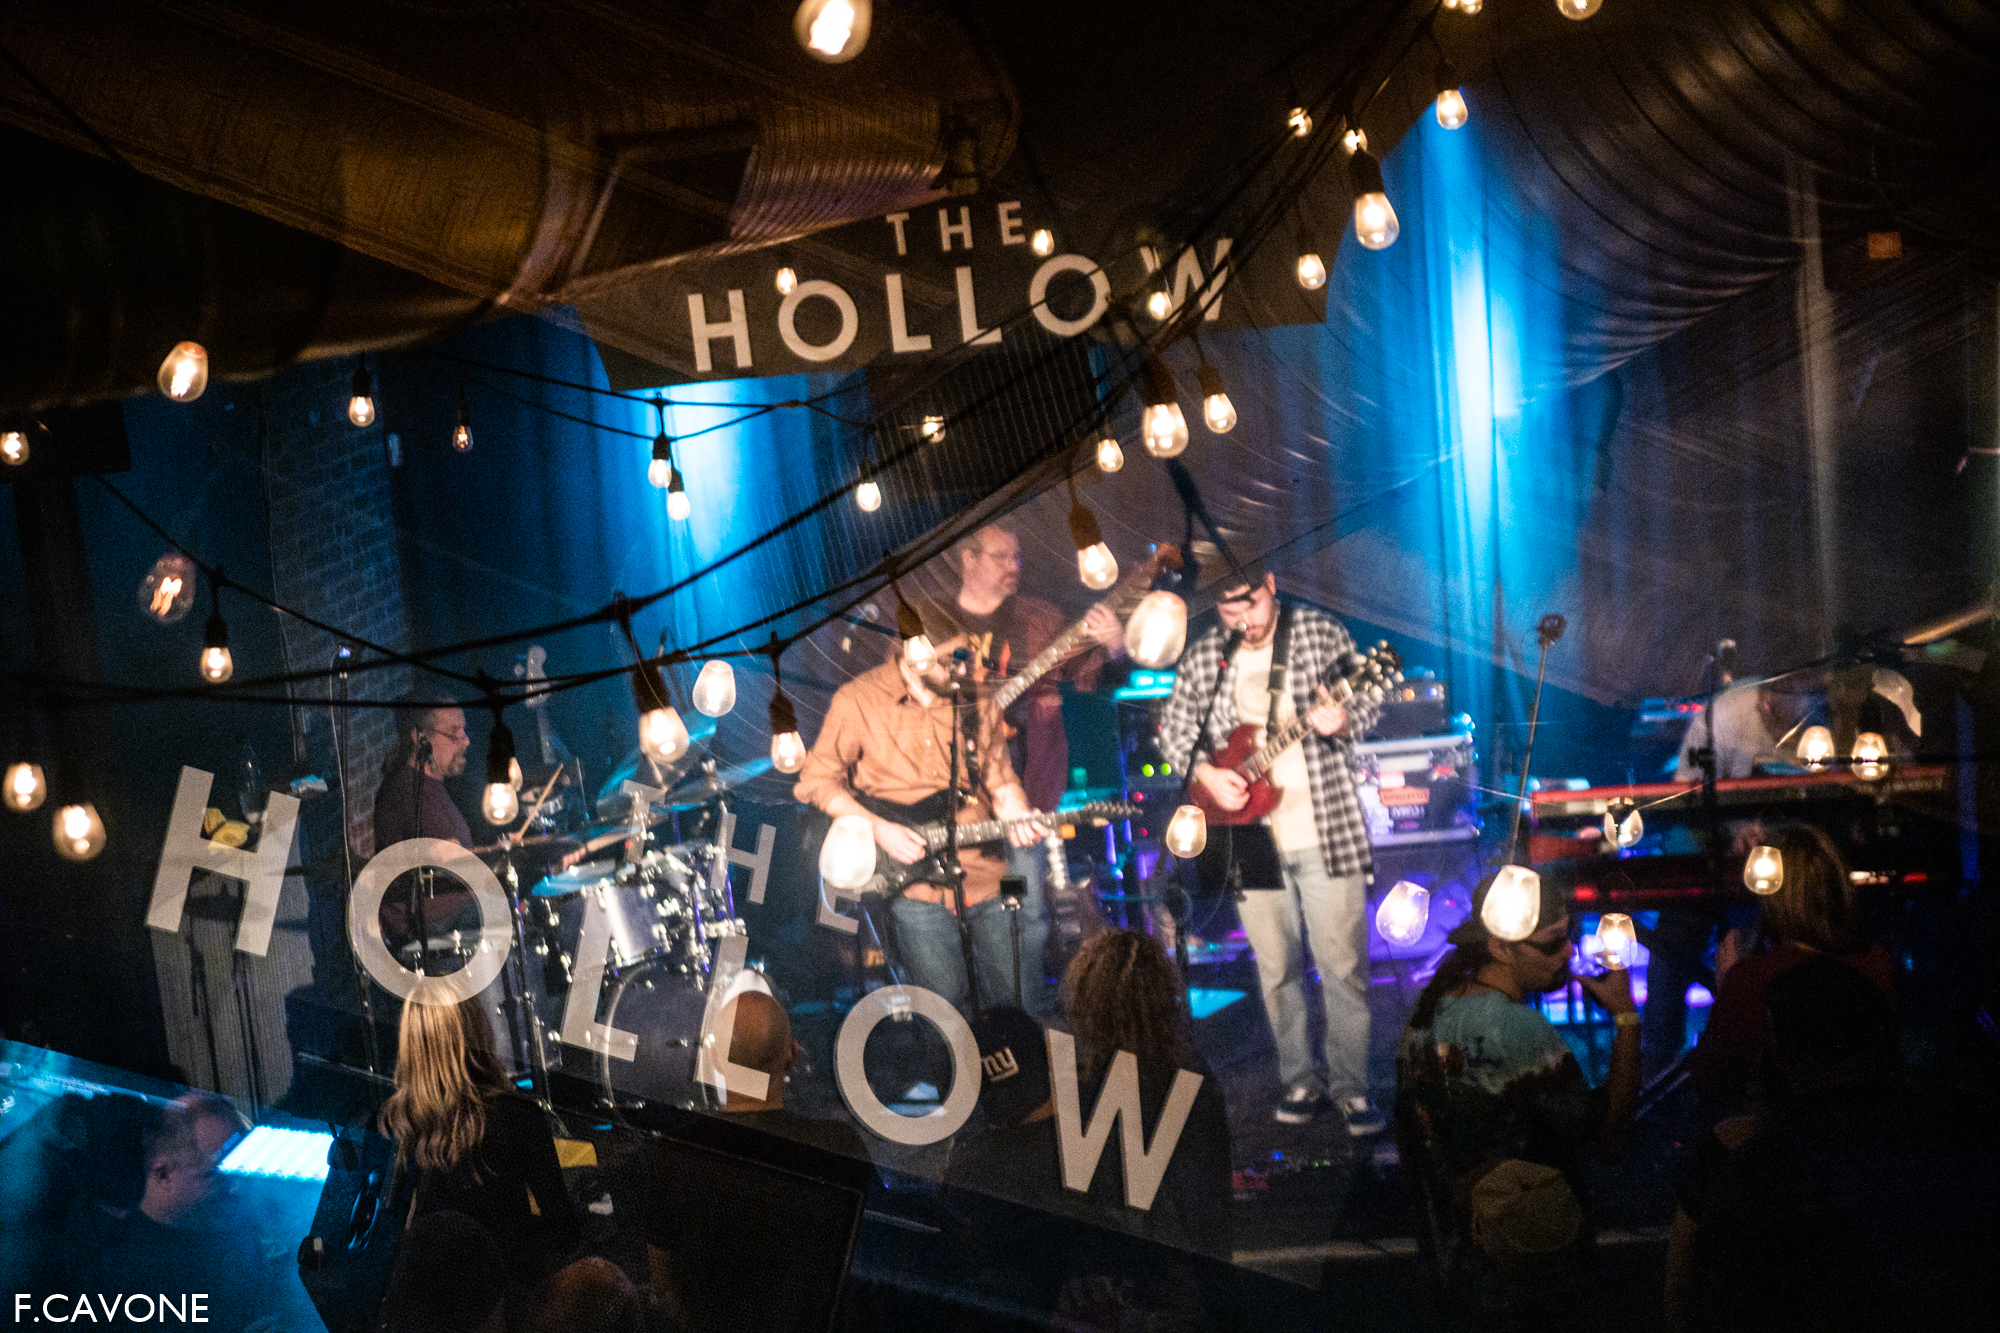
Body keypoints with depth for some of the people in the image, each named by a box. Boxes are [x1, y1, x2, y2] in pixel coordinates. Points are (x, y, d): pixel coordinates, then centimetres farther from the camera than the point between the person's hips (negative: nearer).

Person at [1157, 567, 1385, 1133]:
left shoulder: (1320, 632, -1)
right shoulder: (1203, 656, 5)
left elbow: (1367, 704, 2)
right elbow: (1173, 729, 12)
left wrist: (1342, 723, -21)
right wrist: (1206, 772, -6)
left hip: (1326, 831, -3)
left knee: (1344, 967, -2)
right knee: (1277, 969, 10)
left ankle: (1351, 1086, 10)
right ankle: (1300, 1081, 23)